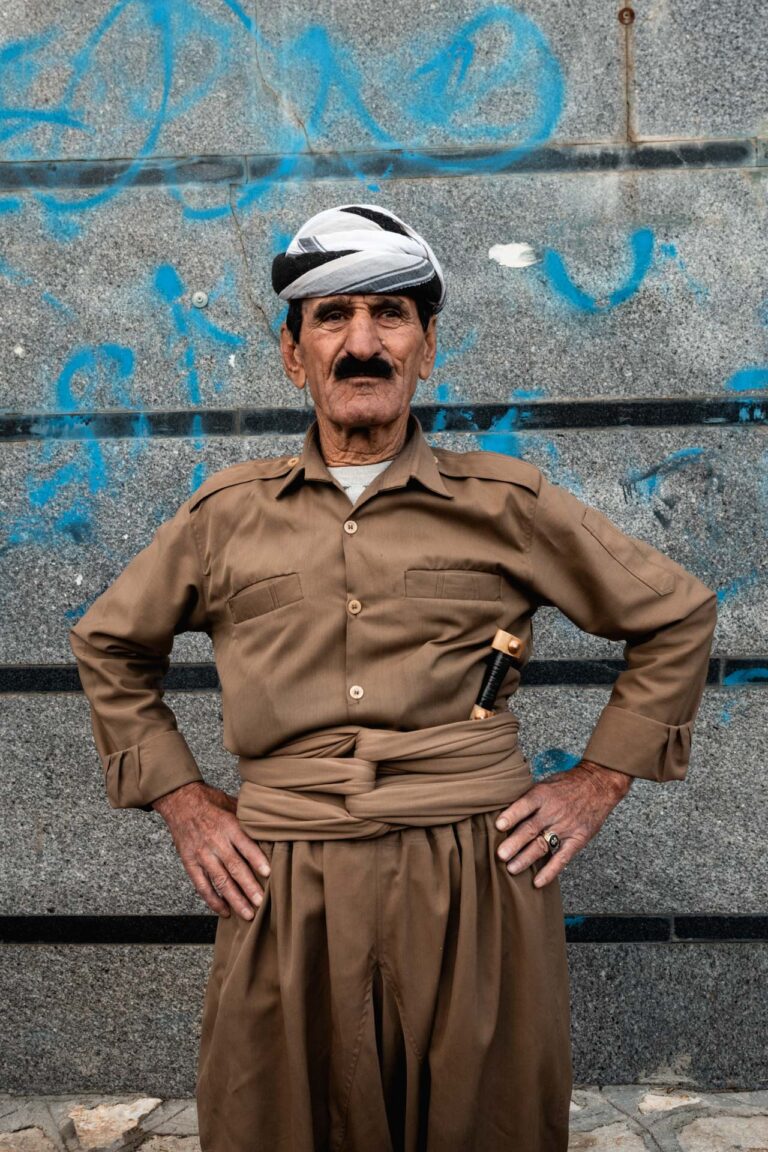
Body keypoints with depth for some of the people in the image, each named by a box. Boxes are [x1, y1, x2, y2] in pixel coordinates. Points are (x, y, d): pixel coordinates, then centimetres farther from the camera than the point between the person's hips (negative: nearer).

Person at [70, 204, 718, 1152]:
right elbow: (109, 647, 19)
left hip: (476, 889, 0)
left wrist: (595, 784, 5)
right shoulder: (228, 514, 7)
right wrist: (182, 804, 10)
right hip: (285, 894, 1)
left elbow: (676, 616, 11)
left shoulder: (505, 502, 2)